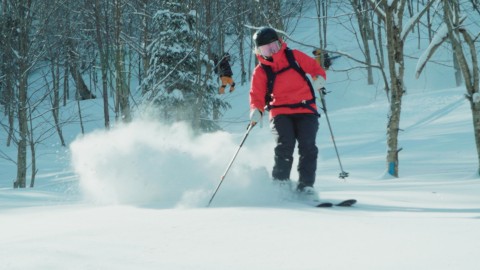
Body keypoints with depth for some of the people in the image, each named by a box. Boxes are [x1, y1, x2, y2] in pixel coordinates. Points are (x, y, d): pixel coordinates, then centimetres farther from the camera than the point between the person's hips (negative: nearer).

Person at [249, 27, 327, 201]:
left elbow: (314, 67, 14)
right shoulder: (260, 71, 8)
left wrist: (319, 78, -9)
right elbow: (257, 95, 6)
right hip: (280, 113, 0)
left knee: (308, 148, -13)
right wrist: (256, 110, -15)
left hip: (306, 110, 1)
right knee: (284, 146, -20)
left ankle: (305, 186, -7)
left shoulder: (294, 56, 8)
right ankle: (280, 182, -8)